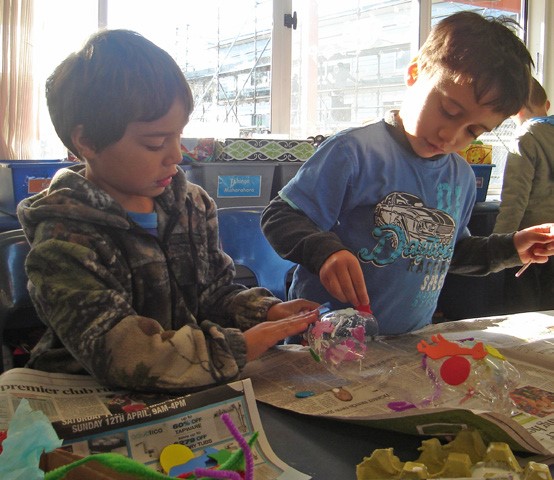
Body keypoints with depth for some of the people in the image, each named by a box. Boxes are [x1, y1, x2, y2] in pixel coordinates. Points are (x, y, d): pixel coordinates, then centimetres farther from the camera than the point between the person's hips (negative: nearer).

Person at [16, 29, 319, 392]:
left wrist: (266, 311, -6)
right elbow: (118, 354, -24)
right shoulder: (63, 241, -16)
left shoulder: (192, 205, 5)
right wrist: (238, 348, -26)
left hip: (194, 391, 4)